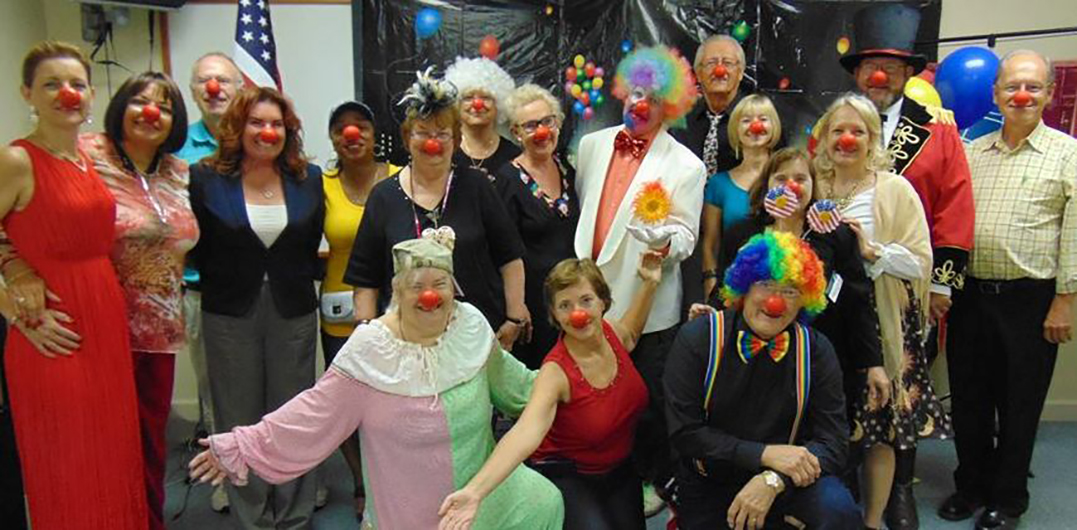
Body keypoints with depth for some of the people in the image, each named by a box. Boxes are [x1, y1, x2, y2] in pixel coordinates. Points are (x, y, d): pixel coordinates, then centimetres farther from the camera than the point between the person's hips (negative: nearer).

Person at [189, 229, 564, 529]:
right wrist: (240, 448, -13)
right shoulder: (369, 350, -14)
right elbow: (316, 411, -11)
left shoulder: (472, 325, -4)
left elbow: (505, 377, 13)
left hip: (481, 486, 3)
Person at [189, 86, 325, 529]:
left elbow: (314, 244, 8)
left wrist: (299, 281, 2)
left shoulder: (309, 179, 4)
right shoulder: (205, 179, -2)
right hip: (230, 315, -1)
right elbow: (196, 248, 3)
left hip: (294, 313, 1)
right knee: (240, 421, 9)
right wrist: (225, 281, 3)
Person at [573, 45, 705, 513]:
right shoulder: (593, 144, 7)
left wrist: (664, 237, -32)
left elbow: (686, 236, -9)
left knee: (647, 398, 8)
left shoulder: (685, 165, -5)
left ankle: (655, 479, 30)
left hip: (647, 304, -4)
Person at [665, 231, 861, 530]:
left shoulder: (816, 351, -9)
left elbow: (832, 442, -11)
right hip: (709, 485, 0)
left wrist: (773, 480, -27)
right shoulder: (697, 339, -13)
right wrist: (765, 453, -24)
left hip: (783, 480, 0)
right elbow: (684, 432, -16)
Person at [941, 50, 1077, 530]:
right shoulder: (972, 152, 10)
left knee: (1019, 406, 8)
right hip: (969, 294, 4)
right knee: (969, 400, 13)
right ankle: (972, 486, 30)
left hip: (1030, 300, -3)